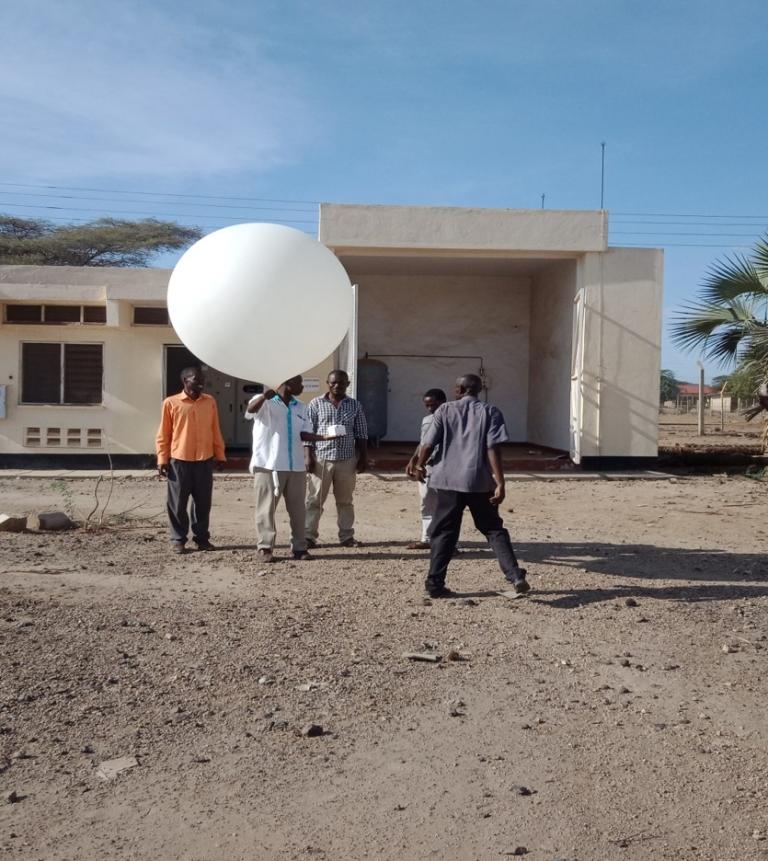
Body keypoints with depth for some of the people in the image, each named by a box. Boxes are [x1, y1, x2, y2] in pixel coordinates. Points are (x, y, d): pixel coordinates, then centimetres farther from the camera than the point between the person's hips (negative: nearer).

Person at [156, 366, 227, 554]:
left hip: (205, 461, 3)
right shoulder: (171, 403, -2)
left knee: (203, 502, 7)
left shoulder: (210, 402, 8)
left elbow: (215, 431, 13)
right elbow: (163, 435, 0)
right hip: (179, 461, -3)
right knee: (178, 503, 3)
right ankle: (178, 540, 13)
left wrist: (220, 455, 12)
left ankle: (202, 537, 18)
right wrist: (162, 460, -4)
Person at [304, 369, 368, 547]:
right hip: (321, 458, -2)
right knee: (315, 499, 0)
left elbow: (361, 434, 9)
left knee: (345, 500, 10)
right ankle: (309, 536, 5)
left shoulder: (355, 405, 9)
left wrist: (363, 457, 4)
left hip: (347, 459, 2)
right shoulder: (316, 404, 3)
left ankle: (346, 536, 17)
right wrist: (309, 456, -6)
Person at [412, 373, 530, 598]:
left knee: (443, 533, 9)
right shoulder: (490, 412, 2)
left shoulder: (445, 410, 3)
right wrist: (500, 483, -11)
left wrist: (420, 465, 20)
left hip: (449, 480, 0)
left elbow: (428, 444, 1)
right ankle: (515, 576, -4)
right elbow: (493, 449, -9)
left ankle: (435, 584, 10)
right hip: (480, 482, 0)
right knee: (494, 530, 10)